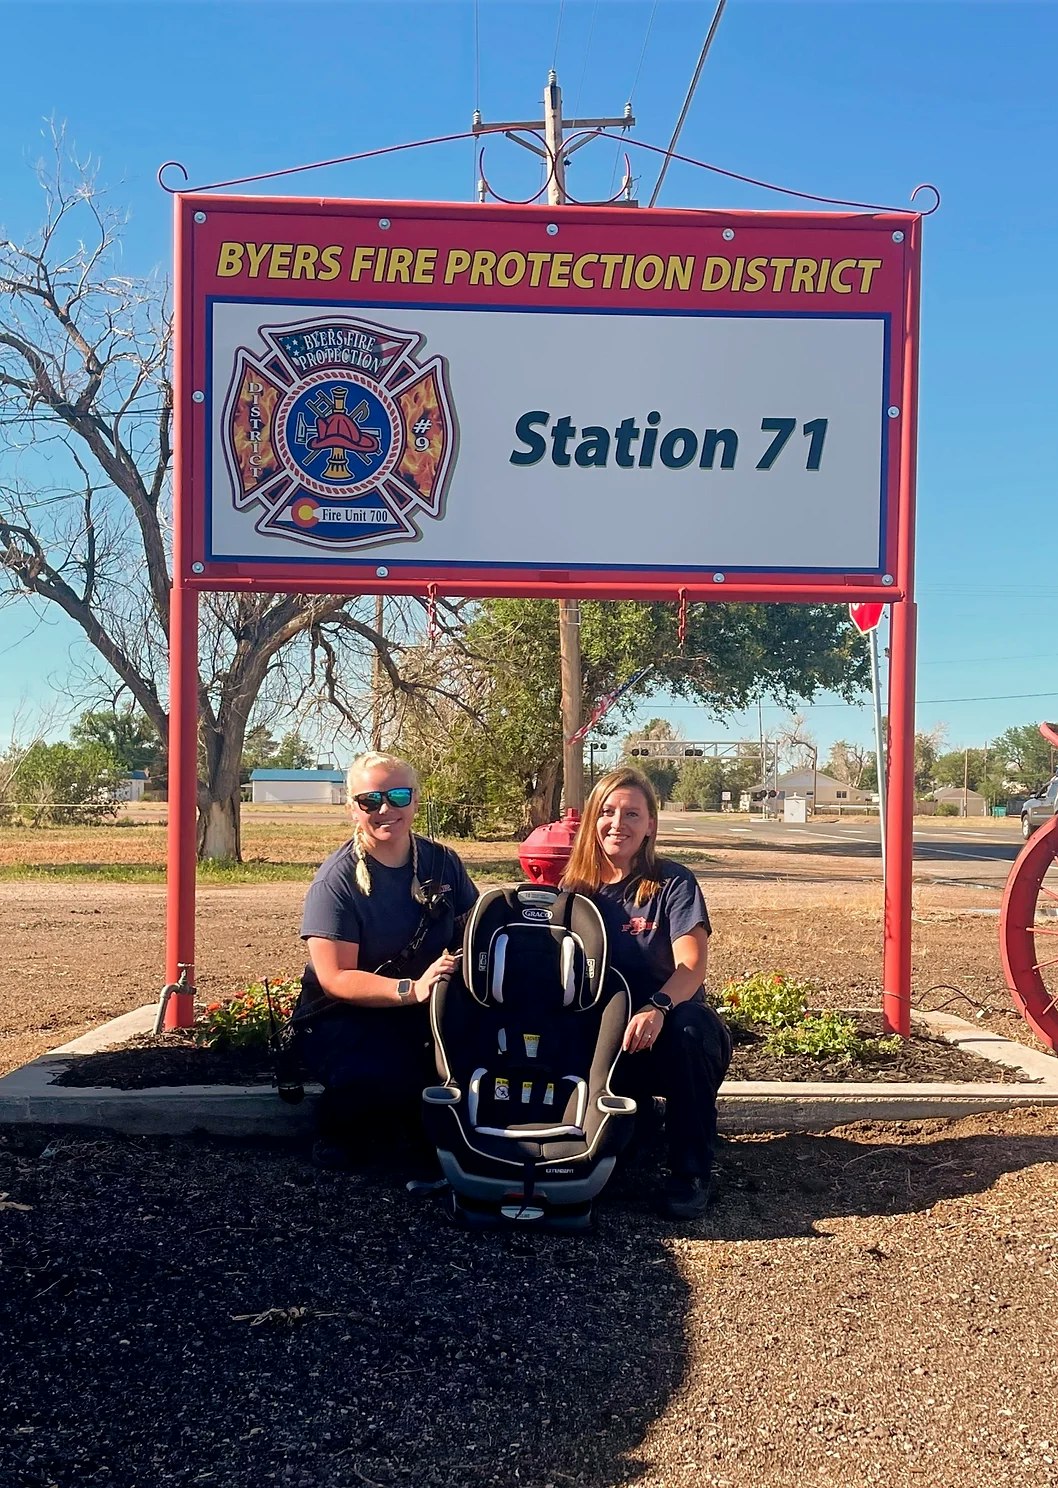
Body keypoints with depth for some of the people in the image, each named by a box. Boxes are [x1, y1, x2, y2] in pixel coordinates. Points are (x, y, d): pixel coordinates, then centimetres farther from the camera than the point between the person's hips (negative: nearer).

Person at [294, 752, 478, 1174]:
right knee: (391, 1077, -35)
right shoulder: (337, 879, -11)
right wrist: (412, 988, -32)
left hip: (423, 1017, 4)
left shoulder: (442, 863, 3)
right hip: (341, 1019, -4)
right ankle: (339, 1130, 1)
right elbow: (336, 979, -18)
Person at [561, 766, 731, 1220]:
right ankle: (632, 1124, 7)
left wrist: (657, 1008, -43)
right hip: (605, 1038, 3)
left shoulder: (672, 882, -8)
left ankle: (691, 1172, -20)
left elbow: (692, 965, -21)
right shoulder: (576, 887, 4)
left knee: (688, 1026, -36)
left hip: (669, 1032, -3)